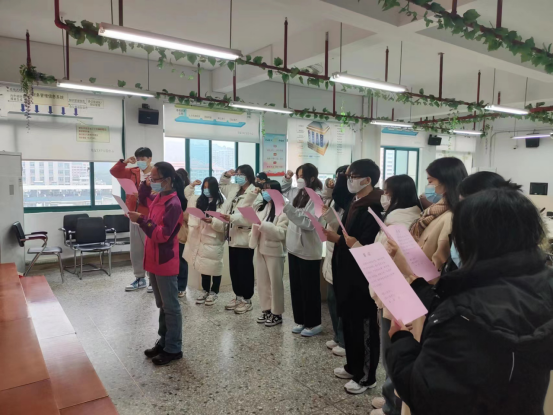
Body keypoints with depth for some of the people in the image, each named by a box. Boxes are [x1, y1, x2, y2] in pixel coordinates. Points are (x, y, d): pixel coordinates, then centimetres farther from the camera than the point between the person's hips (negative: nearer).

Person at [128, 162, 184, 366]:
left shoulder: (173, 204, -21)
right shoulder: (158, 197, 7)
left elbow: (162, 235, -24)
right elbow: (144, 199, 30)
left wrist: (141, 220, -23)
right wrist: (145, 185, 11)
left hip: (165, 262, -9)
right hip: (154, 260, 9)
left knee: (171, 307, 3)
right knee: (162, 305, 18)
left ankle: (173, 349, 14)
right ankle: (164, 342, 31)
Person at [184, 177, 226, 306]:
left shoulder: (221, 203, -11)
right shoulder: (199, 200, 8)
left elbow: (223, 224, -16)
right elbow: (187, 194, 29)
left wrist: (211, 221, -31)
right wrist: (191, 185, 14)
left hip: (214, 241, -5)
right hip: (200, 240, 6)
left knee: (214, 266, 6)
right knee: (203, 266, 15)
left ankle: (214, 292, 21)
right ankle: (205, 290, 29)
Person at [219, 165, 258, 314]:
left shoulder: (254, 193, -15)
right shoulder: (234, 189, 12)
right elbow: (222, 185, 32)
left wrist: (232, 217, -34)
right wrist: (226, 175, 13)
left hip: (245, 237, -8)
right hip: (233, 236, 8)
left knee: (245, 270, 3)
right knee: (234, 269, 15)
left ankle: (247, 300, 16)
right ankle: (238, 296, 29)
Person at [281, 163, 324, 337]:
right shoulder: (296, 193, 7)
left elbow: (310, 223, -25)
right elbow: (283, 191, 29)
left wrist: (290, 210, -29)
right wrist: (287, 179, 10)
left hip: (309, 251, -8)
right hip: (294, 247, 8)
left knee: (310, 288, 5)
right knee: (296, 286, 15)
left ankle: (314, 324, 20)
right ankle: (301, 320, 30)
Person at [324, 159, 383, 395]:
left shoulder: (374, 208, -17)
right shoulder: (354, 204, 11)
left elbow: (371, 246, -21)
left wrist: (355, 244, -36)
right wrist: (331, 235, 0)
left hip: (363, 276, -9)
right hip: (347, 273, 9)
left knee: (364, 325, 5)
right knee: (349, 322, 19)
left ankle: (366, 377, 21)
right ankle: (353, 366, 37)